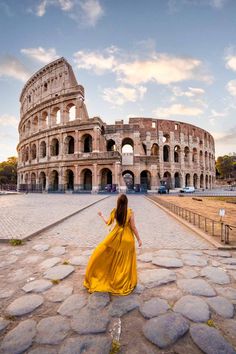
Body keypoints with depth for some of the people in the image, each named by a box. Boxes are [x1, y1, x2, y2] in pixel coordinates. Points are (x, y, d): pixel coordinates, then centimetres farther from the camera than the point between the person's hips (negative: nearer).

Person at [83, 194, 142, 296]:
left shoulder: (114, 211, -9)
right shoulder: (130, 212, -16)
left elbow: (108, 222, 5)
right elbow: (133, 227, -14)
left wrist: (101, 216, 23)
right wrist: (139, 239, -3)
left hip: (116, 236, 2)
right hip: (127, 238, -2)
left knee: (101, 252, 20)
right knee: (126, 260, 12)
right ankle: (126, 283, 25)